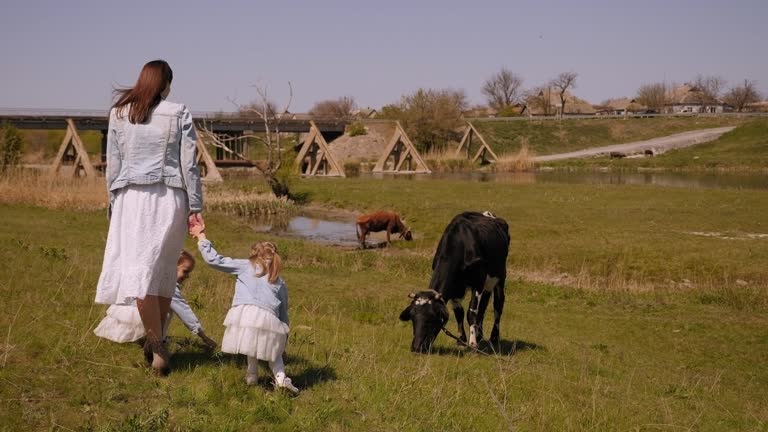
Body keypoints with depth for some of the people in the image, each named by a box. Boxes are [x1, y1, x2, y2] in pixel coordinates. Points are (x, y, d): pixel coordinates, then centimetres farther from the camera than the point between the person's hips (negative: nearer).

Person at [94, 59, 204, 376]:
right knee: (163, 270, 12)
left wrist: (113, 204, 16)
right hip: (169, 197, 1)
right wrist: (195, 207, 5)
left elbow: (112, 163, 8)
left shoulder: (118, 113, 6)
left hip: (131, 196, -1)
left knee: (137, 269, -4)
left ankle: (157, 346, -8)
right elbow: (189, 165, 0)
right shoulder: (178, 113, 2)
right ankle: (157, 340, 19)